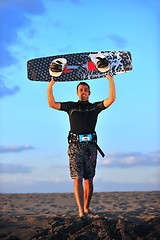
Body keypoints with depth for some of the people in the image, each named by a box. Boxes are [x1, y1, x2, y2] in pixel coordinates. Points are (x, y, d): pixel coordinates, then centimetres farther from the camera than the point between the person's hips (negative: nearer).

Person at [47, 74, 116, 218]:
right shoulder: (71, 106, 15)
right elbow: (52, 104, 9)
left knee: (89, 179, 3)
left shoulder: (95, 107, 15)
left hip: (90, 145, 1)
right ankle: (81, 211, -17)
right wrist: (50, 86, -1)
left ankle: (86, 208, 16)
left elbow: (111, 99, 3)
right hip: (75, 145, -1)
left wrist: (111, 80, -4)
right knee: (77, 178, -11)